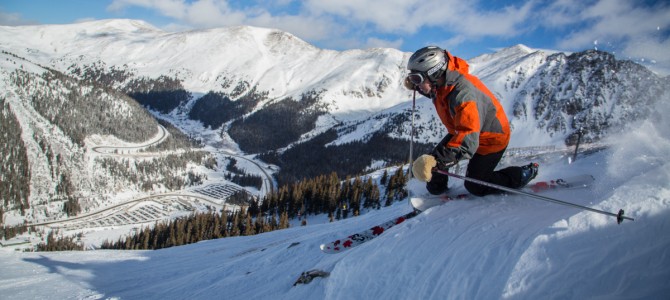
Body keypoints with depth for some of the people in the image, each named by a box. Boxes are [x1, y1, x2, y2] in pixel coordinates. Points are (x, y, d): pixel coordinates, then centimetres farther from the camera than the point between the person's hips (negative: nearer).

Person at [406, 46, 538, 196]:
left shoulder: (463, 94, -42)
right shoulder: (442, 82, -15)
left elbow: (468, 139, -51)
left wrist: (438, 160, -62)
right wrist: (415, 86, -4)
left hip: (491, 138, -8)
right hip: (463, 131, 8)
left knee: (475, 186, 2)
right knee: (430, 160, 1)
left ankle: (526, 174, 14)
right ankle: (436, 189, 27)